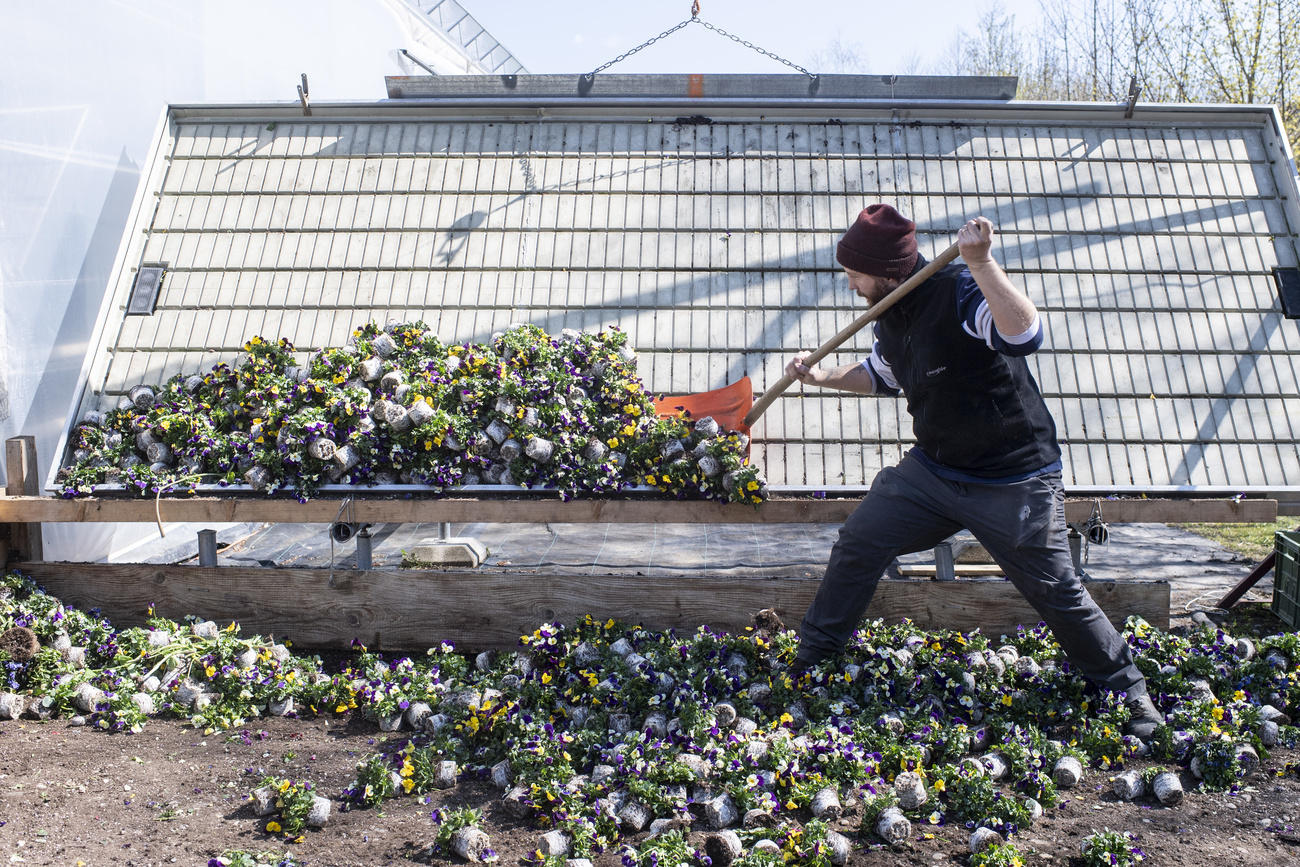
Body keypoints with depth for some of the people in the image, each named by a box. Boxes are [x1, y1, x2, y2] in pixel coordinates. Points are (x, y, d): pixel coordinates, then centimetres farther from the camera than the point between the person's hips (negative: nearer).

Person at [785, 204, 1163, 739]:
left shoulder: (960, 293, -22)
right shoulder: (890, 318, 4)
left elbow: (1025, 334, -42)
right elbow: (881, 375, 25)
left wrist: (981, 262, -46)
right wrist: (823, 377, 12)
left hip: (1015, 485, -7)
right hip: (931, 470, 7)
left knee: (1056, 592, 0)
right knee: (856, 548, 1)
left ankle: (1128, 694, 22)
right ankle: (806, 664, 17)